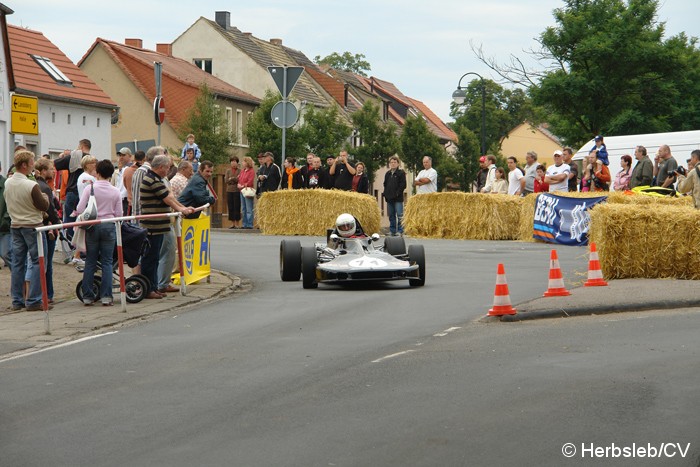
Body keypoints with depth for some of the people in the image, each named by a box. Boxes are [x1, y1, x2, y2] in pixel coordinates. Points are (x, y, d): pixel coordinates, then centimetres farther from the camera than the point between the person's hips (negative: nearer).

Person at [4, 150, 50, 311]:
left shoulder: (7, 183, 0)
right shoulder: (32, 186, -20)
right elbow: (44, 206, -12)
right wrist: (45, 197, 7)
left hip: (15, 226, 7)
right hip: (32, 227, -7)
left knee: (17, 263, 10)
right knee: (38, 263, 0)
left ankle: (17, 301, 14)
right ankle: (33, 301, -2)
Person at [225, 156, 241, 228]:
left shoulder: (240, 170, 2)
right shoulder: (228, 170, 11)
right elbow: (226, 180, 0)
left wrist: (231, 179, -7)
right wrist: (235, 179, -10)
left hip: (237, 191, -3)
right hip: (229, 190, 3)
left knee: (237, 207, -4)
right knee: (230, 207, 3)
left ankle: (237, 223, 1)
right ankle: (232, 223, 8)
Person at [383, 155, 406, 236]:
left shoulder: (401, 173, -2)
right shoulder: (388, 174, 16)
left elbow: (403, 185, -8)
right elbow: (385, 184, 20)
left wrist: (397, 193, -14)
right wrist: (386, 194, 6)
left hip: (398, 199, -6)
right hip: (389, 198, 6)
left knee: (399, 216, -7)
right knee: (391, 216, 9)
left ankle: (400, 231, -5)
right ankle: (392, 231, 15)